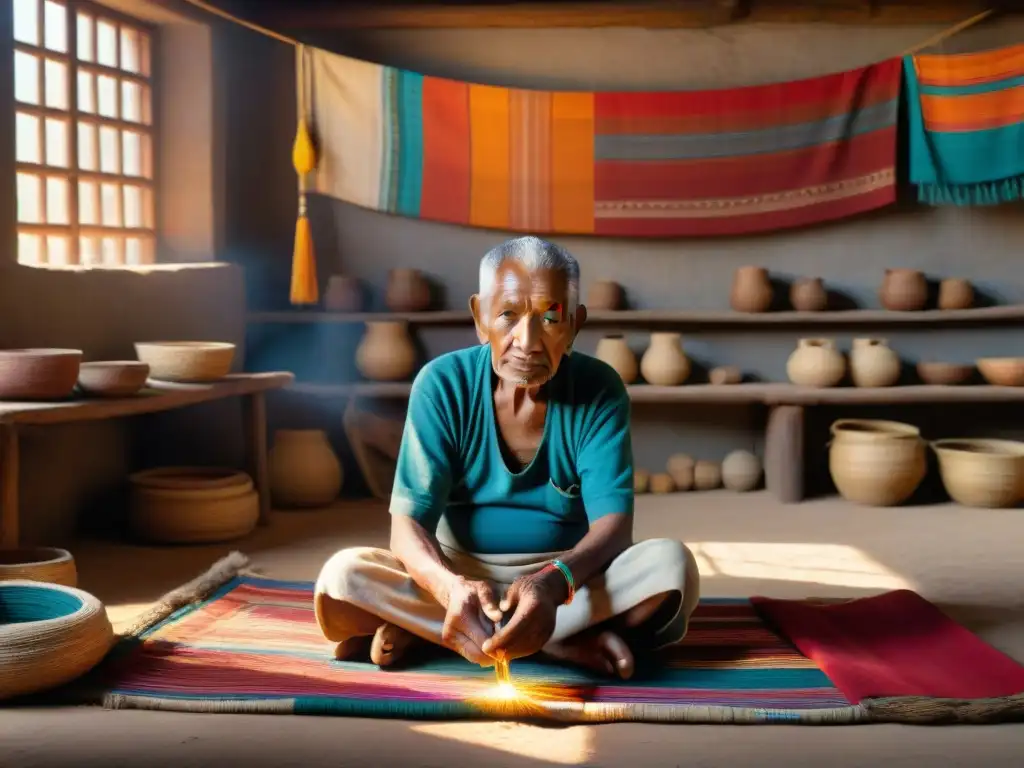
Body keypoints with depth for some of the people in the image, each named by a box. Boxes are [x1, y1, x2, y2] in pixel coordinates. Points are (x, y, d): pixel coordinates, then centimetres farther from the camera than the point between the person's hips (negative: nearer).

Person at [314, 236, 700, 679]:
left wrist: (553, 581, -42)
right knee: (342, 579, -28)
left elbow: (613, 523, -19)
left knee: (671, 566, -30)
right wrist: (452, 587, -41)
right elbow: (408, 525, -17)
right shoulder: (442, 385, -12)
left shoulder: (599, 391, -10)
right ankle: (568, 644, -25)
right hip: (459, 572, 0)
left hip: (569, 578, 1)